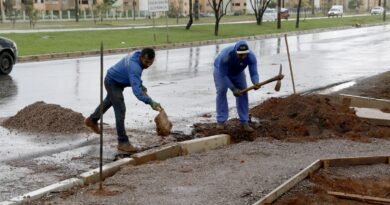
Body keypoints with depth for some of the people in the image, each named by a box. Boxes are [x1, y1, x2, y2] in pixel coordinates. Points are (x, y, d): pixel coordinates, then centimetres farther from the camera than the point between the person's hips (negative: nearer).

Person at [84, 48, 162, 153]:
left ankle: (92, 120, 56)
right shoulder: (134, 66, -40)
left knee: (109, 101, 31)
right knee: (120, 110, -16)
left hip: (116, 81, 10)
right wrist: (150, 102, -60)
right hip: (113, 82, -10)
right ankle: (123, 142, -10)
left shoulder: (138, 55, -12)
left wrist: (141, 86, -4)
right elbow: (136, 90, -51)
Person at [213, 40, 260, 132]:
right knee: (221, 92, -16)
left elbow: (254, 73, -34)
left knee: (243, 93, -7)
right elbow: (223, 75, -34)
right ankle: (221, 121, -7)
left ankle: (244, 122, -2)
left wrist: (256, 83, -56)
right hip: (221, 69, -3)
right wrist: (233, 89, -39)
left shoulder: (251, 56, -34)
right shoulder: (225, 56, -43)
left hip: (237, 71, 3)